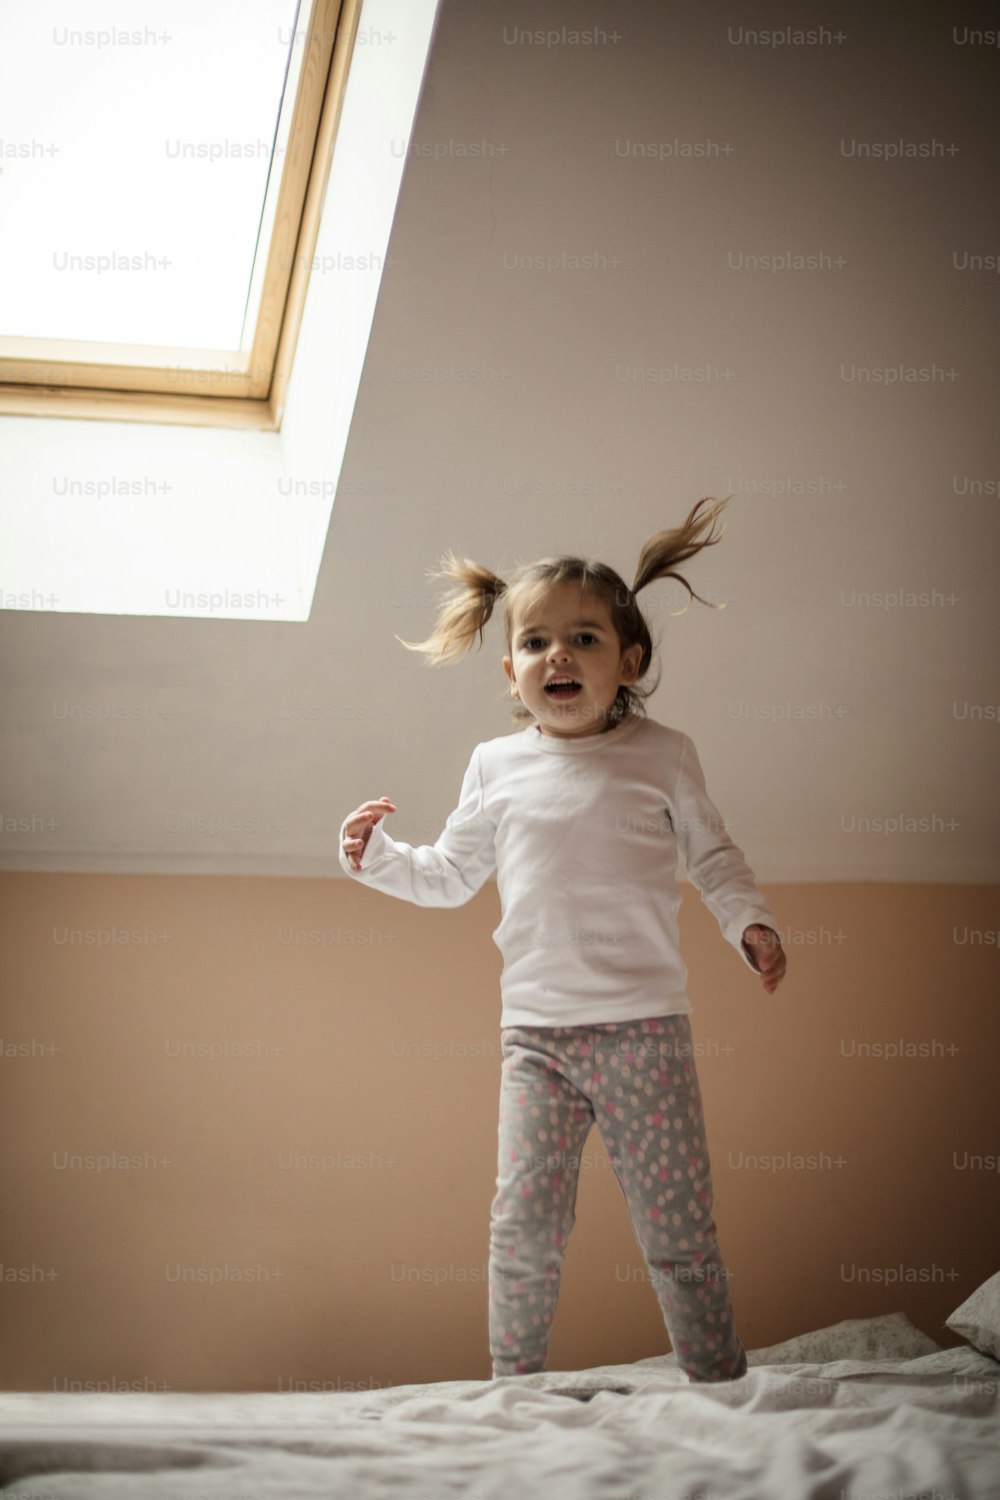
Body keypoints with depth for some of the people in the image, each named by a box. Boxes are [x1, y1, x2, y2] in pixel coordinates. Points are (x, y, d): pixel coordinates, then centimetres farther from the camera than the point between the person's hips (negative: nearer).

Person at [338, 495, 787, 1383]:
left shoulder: (662, 755, 3)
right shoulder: (496, 766, 8)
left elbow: (715, 857, 10)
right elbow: (450, 877, 19)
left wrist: (752, 923, -7)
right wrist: (377, 856, 4)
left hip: (644, 1026, -2)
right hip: (536, 1031, 2)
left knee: (679, 1225, 1)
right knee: (523, 1223, 1)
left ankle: (721, 1390, 13)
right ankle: (516, 1393, 15)